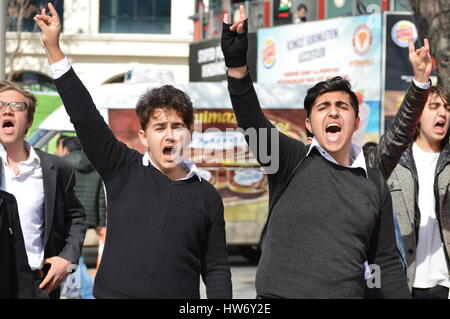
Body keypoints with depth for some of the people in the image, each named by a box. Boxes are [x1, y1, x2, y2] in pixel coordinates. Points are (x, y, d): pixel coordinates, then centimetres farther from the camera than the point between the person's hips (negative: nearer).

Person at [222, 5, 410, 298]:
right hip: (281, 292, -3)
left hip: (349, 293, 3)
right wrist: (236, 65, -33)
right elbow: (253, 123, -19)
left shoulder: (374, 183, 8)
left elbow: (387, 263, 12)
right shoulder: (293, 161, -1)